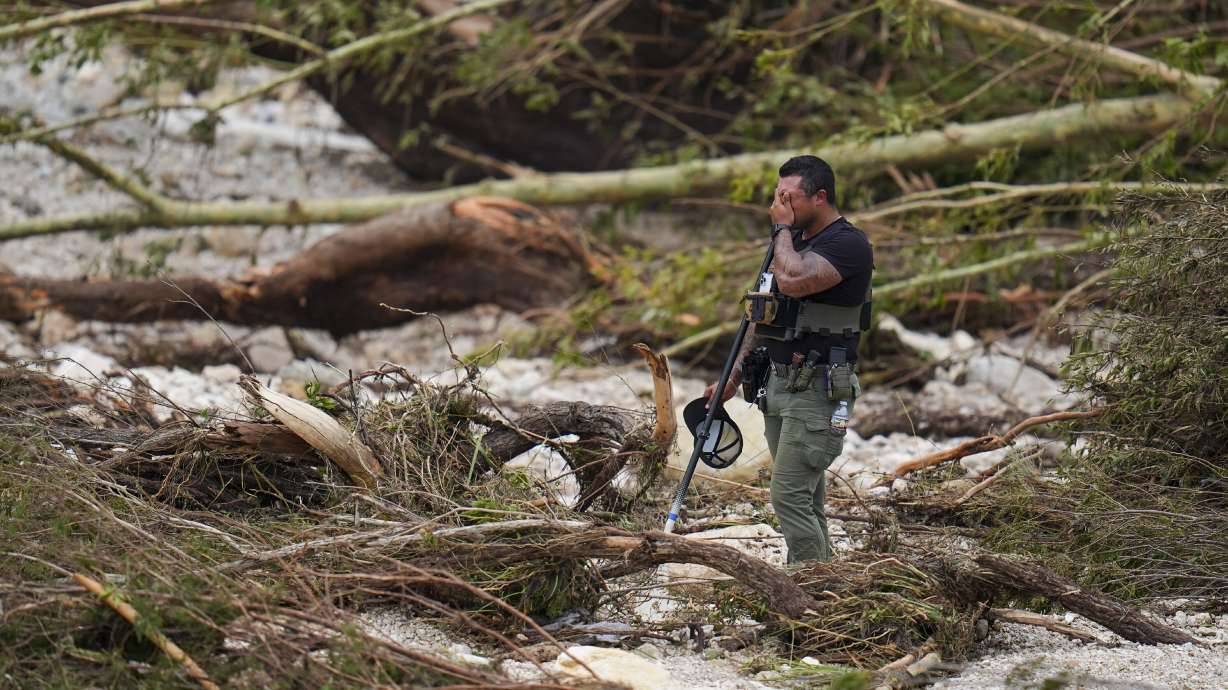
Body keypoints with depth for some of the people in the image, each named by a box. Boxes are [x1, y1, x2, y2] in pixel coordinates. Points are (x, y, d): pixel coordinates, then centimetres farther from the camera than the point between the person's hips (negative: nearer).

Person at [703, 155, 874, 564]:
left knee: (790, 496, -14)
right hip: (779, 384, 9)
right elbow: (763, 315, 23)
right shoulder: (795, 242, 16)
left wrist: (783, 228, -14)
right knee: (804, 501, 11)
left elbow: (793, 281, -31)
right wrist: (733, 378, 21)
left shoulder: (848, 245, -13)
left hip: (817, 391, -9)